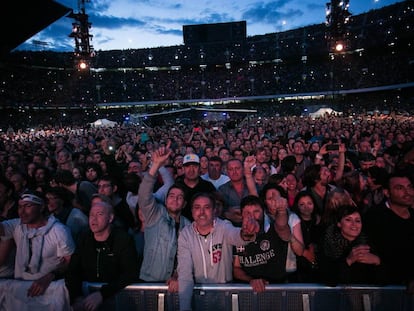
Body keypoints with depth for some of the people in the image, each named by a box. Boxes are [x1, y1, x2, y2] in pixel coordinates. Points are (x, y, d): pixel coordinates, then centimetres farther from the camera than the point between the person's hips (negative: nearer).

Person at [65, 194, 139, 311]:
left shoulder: (124, 239, -8)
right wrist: (76, 297, -13)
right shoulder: (84, 239, 6)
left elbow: (131, 275, -15)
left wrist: (102, 294, -24)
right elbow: (72, 272, 4)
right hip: (86, 295, 3)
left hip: (114, 296, -3)